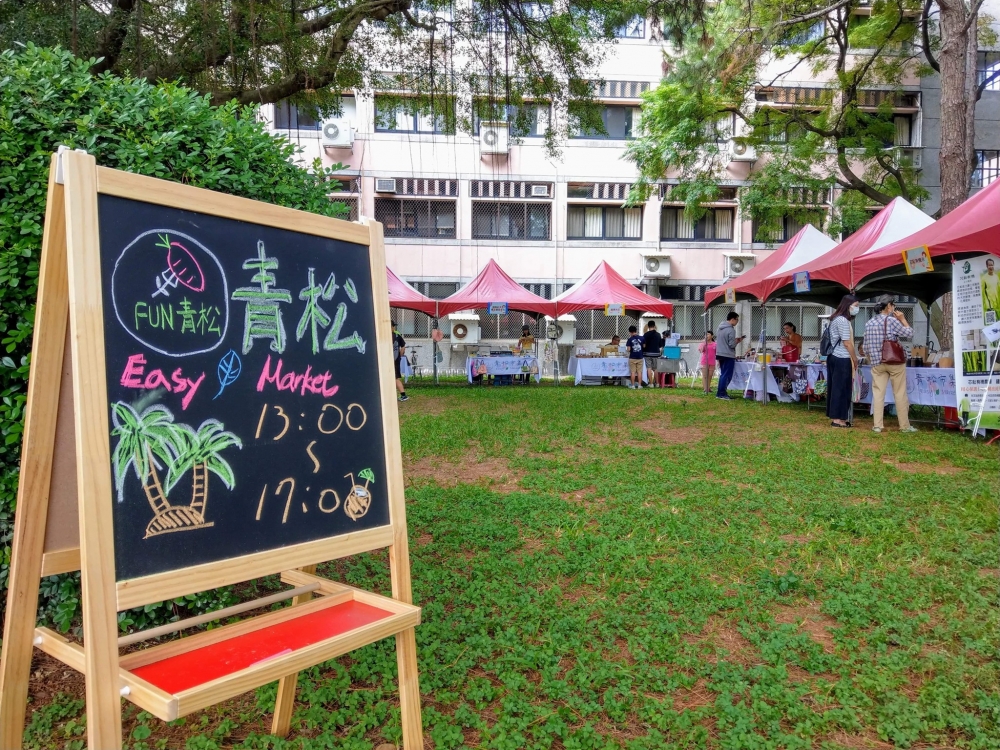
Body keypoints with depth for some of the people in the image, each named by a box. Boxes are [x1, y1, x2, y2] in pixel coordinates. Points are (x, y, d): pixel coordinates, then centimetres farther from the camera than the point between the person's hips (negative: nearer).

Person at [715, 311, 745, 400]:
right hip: (728, 356, -9)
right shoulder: (731, 330, -17)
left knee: (723, 374, 15)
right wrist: (738, 340, 1)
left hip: (720, 354, 9)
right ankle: (722, 394, -3)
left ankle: (720, 393, 17)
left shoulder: (719, 328, 10)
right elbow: (732, 345, -19)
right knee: (727, 375, -3)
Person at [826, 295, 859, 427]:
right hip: (842, 359, -10)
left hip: (835, 357, 10)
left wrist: (853, 357, 17)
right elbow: (847, 342, -15)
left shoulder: (837, 319, 17)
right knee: (841, 388, -5)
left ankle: (835, 417, 15)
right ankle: (837, 419, -1)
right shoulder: (842, 320, -15)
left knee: (835, 388, 10)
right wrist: (855, 358, -6)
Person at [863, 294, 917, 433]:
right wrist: (903, 319, 11)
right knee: (900, 394, 4)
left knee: (878, 393, 4)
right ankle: (904, 425, 10)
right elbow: (909, 333, 0)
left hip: (877, 363, 4)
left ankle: (877, 426, 2)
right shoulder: (892, 320, -11)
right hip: (894, 362, -4)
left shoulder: (869, 323, 6)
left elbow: (866, 347, 9)